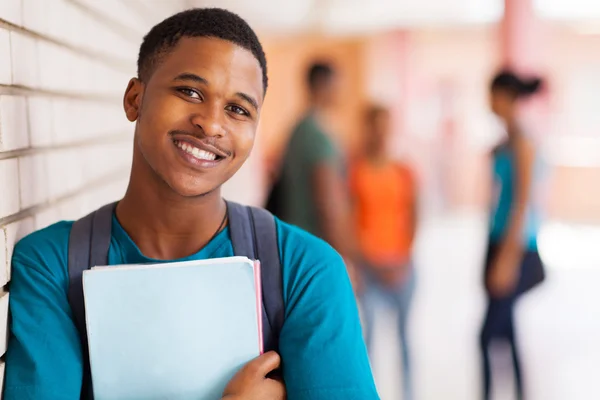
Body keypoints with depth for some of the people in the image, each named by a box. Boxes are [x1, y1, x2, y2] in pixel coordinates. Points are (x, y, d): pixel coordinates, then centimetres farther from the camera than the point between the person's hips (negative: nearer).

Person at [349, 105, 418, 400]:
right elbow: (349, 220, -4)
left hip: (399, 265, 2)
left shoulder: (404, 173, 7)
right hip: (367, 263, -2)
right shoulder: (356, 172, -1)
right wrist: (372, 259, -10)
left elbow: (412, 218, 6)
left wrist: (404, 258, -5)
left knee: (403, 331, 4)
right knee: (366, 329, -7)